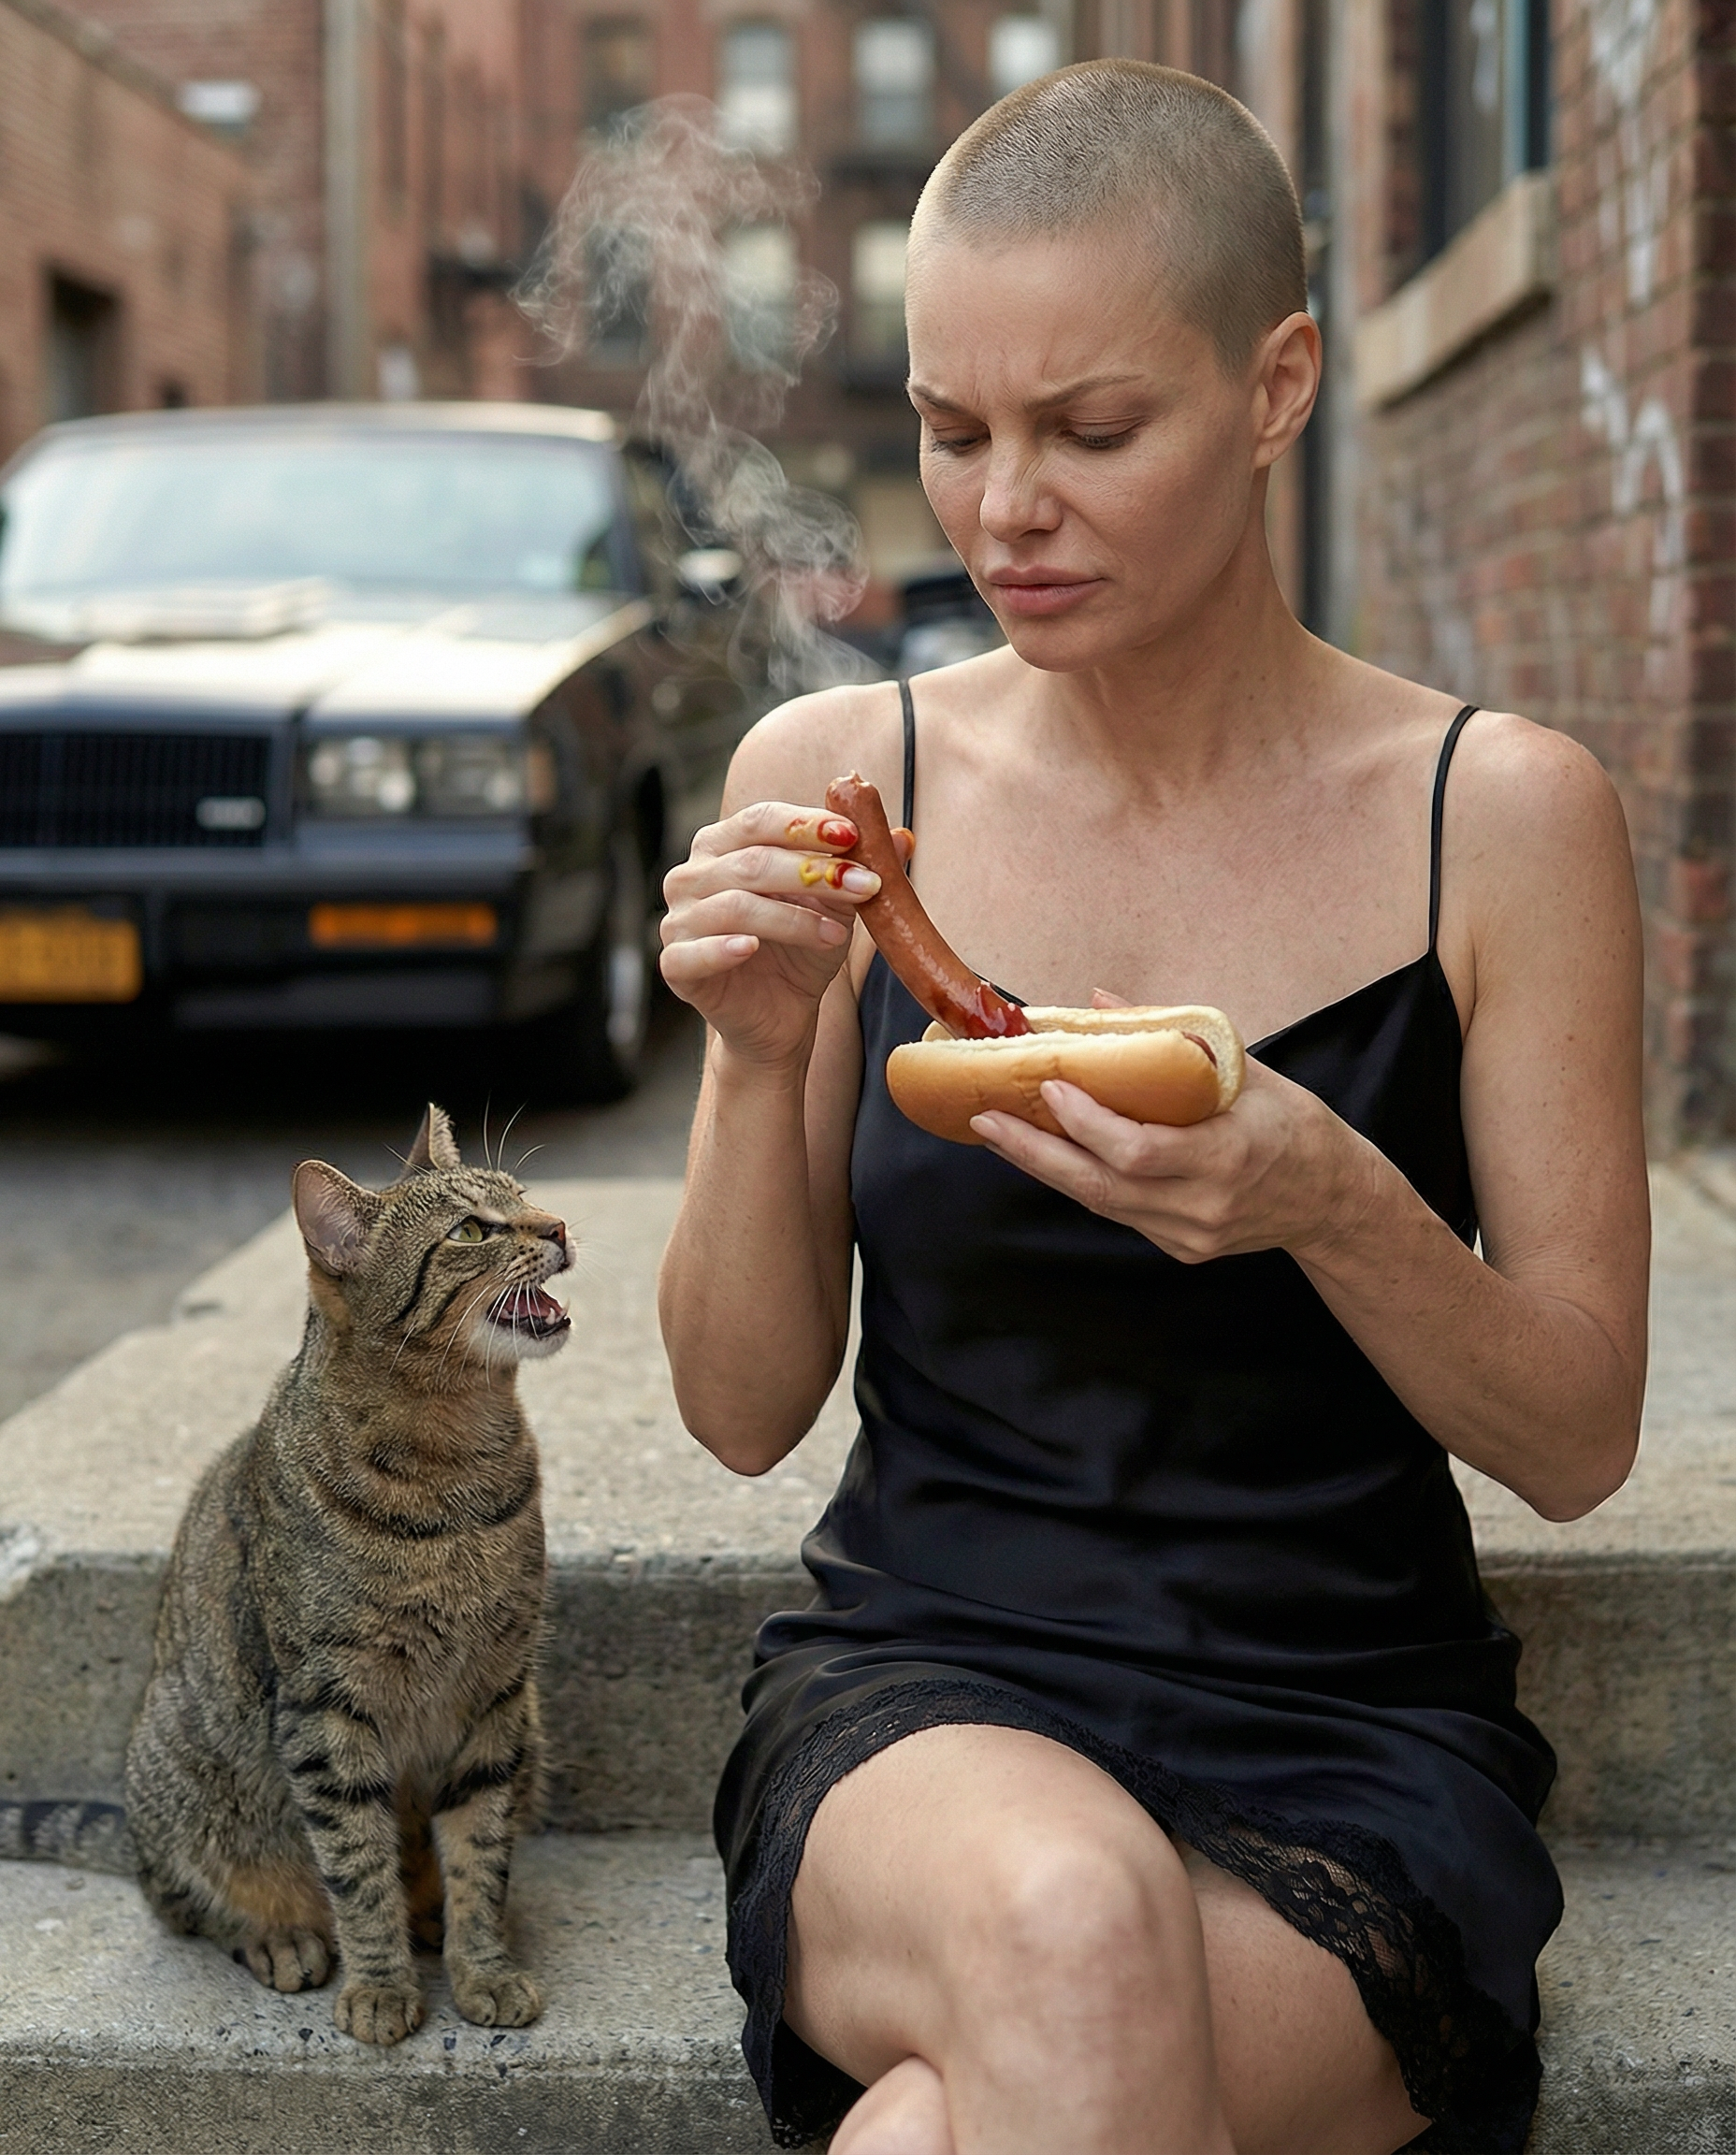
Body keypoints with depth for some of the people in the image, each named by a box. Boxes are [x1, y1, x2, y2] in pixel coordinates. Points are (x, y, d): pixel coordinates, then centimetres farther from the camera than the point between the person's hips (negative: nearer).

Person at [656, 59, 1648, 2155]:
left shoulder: (1499, 811, -3)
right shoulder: (831, 778, 0)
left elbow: (1578, 1438, -2)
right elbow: (743, 1410, 2)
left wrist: (1334, 1203, -20)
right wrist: (761, 1059, -15)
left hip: (1350, 1737, -1)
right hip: (920, 1691, 1)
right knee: (1060, 1916, -34)